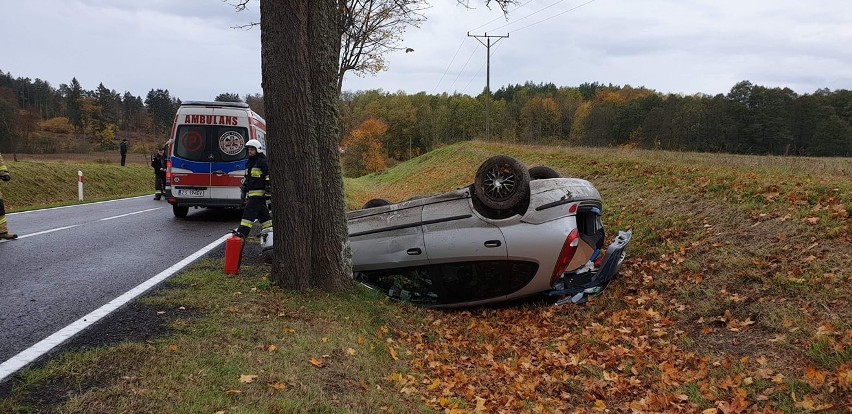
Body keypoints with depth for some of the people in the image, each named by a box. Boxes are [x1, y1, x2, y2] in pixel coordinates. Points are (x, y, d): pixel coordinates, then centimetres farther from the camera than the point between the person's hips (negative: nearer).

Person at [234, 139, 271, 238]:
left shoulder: (263, 162, -7)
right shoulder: (249, 163, 20)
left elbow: (269, 175, -12)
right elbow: (247, 178, 28)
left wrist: (268, 187, -18)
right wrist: (244, 190, 27)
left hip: (258, 192, -9)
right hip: (251, 192, 9)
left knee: (249, 211, -13)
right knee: (262, 212, 10)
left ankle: (242, 232, -15)